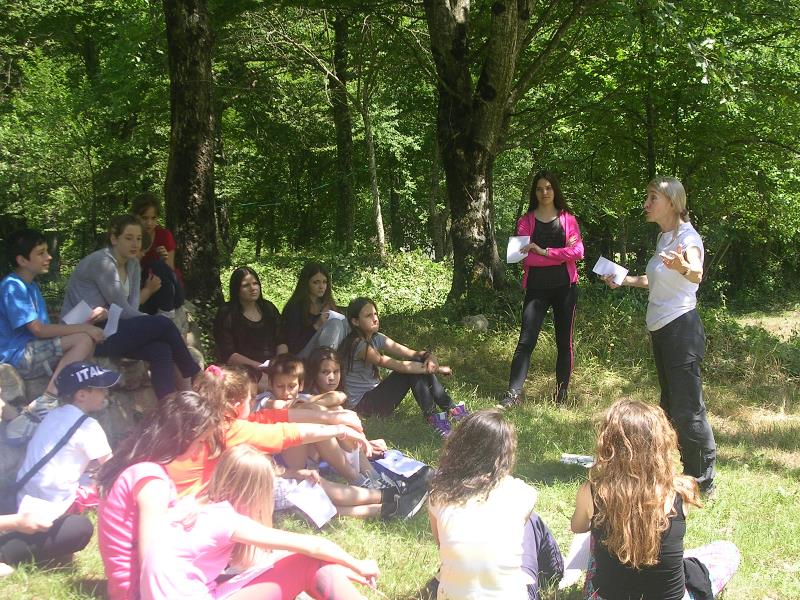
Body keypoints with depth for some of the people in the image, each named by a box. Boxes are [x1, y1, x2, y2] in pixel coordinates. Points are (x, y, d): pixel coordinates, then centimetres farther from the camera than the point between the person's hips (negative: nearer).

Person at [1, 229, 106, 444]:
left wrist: (87, 321, 0)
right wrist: (83, 328, -17)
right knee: (83, 340, -20)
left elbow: (46, 328, 12)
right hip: (18, 355, -10)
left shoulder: (31, 286, 18)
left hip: (35, 354, 10)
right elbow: (38, 330, -20)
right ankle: (45, 403, -23)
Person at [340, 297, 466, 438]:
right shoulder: (358, 345, -22)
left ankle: (451, 409, -6)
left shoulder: (376, 338, 5)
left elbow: (410, 353, -1)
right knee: (411, 369, -17)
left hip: (374, 393, 8)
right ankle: (432, 416, -14)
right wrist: (436, 369, -22)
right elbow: (397, 365, -25)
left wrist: (428, 355, -24)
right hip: (362, 404, -8)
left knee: (419, 364, -6)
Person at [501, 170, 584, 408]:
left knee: (564, 341, 6)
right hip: (536, 288, -1)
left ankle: (562, 393, 16)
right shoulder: (526, 221, 6)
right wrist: (563, 254, -10)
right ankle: (514, 393, -11)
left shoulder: (568, 219, 8)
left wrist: (544, 251, -13)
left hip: (565, 287, 1)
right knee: (525, 341, -9)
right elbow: (525, 258, -7)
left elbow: (578, 252, -6)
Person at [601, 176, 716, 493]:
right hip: (661, 330, 10)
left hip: (682, 328, -10)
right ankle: (682, 472, 26)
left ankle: (702, 481, -2)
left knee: (687, 409, -9)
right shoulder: (663, 237, 12)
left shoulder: (688, 237, -15)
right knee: (670, 405, 15)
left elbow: (697, 274, -37)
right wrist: (624, 280, 26)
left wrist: (683, 267, -59)